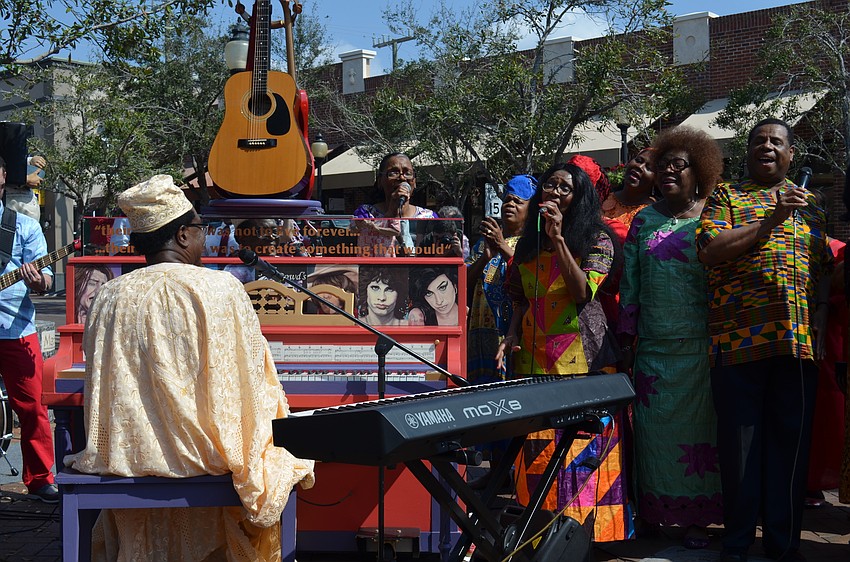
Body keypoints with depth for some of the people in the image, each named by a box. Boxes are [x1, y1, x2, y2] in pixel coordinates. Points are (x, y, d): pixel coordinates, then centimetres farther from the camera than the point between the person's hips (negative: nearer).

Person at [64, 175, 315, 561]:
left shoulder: (108, 297, -1)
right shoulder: (222, 288, -11)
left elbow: (99, 391, 8)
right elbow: (253, 379, -6)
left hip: (127, 454, 4)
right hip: (205, 456, -4)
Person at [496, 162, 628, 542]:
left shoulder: (596, 240, 2)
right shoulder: (528, 243, 17)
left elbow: (583, 293, -12)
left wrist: (558, 238, -16)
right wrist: (512, 334, 3)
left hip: (581, 358, -4)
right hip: (534, 359, 4)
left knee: (581, 449, -7)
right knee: (537, 452, 2)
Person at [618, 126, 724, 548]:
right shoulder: (644, 221, 11)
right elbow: (630, 283, 11)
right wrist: (626, 338, 6)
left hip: (699, 347, -2)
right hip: (653, 346, 3)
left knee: (696, 424, 0)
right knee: (653, 423, 4)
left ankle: (696, 517, 8)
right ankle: (653, 511, 14)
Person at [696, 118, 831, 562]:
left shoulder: (809, 205, 20)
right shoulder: (726, 197, 10)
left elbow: (824, 268, 21)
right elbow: (710, 251, -7)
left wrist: (821, 317, 7)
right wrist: (771, 219, -12)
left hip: (799, 343, 3)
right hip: (739, 340, -3)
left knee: (791, 442, 5)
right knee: (740, 443, 1)